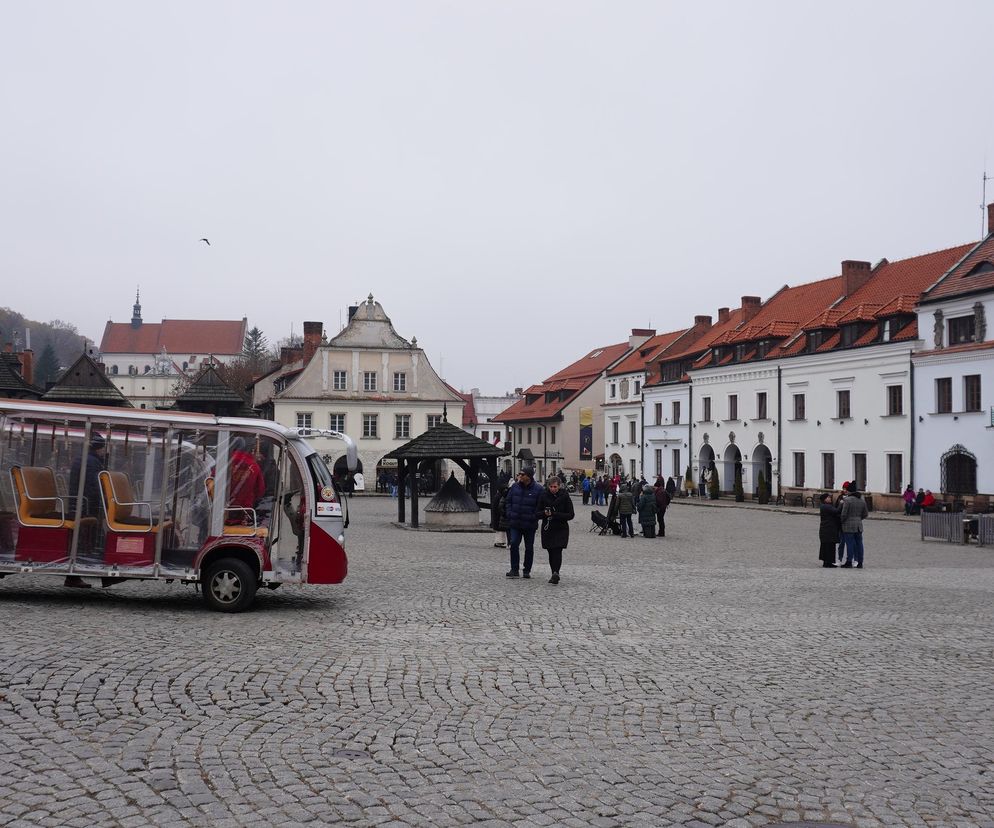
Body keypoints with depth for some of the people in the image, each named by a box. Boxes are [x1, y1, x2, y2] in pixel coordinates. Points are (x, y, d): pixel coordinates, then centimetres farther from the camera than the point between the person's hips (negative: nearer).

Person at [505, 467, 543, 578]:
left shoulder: (538, 489, -7)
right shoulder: (515, 487, 4)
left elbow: (540, 506, -4)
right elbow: (508, 501, 11)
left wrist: (534, 517, -13)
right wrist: (510, 514, 0)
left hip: (530, 524, -2)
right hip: (515, 523, 2)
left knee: (529, 548, 7)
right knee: (514, 544, -8)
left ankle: (527, 571, 19)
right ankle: (514, 570, 0)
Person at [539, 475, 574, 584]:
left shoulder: (564, 496, -4)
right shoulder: (544, 496, 3)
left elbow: (570, 515, -6)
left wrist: (555, 515, -18)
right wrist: (544, 513, -16)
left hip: (561, 529, -3)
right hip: (547, 529, 3)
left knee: (557, 551, -16)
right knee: (551, 552, 7)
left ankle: (556, 573, -26)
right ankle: (555, 574, 17)